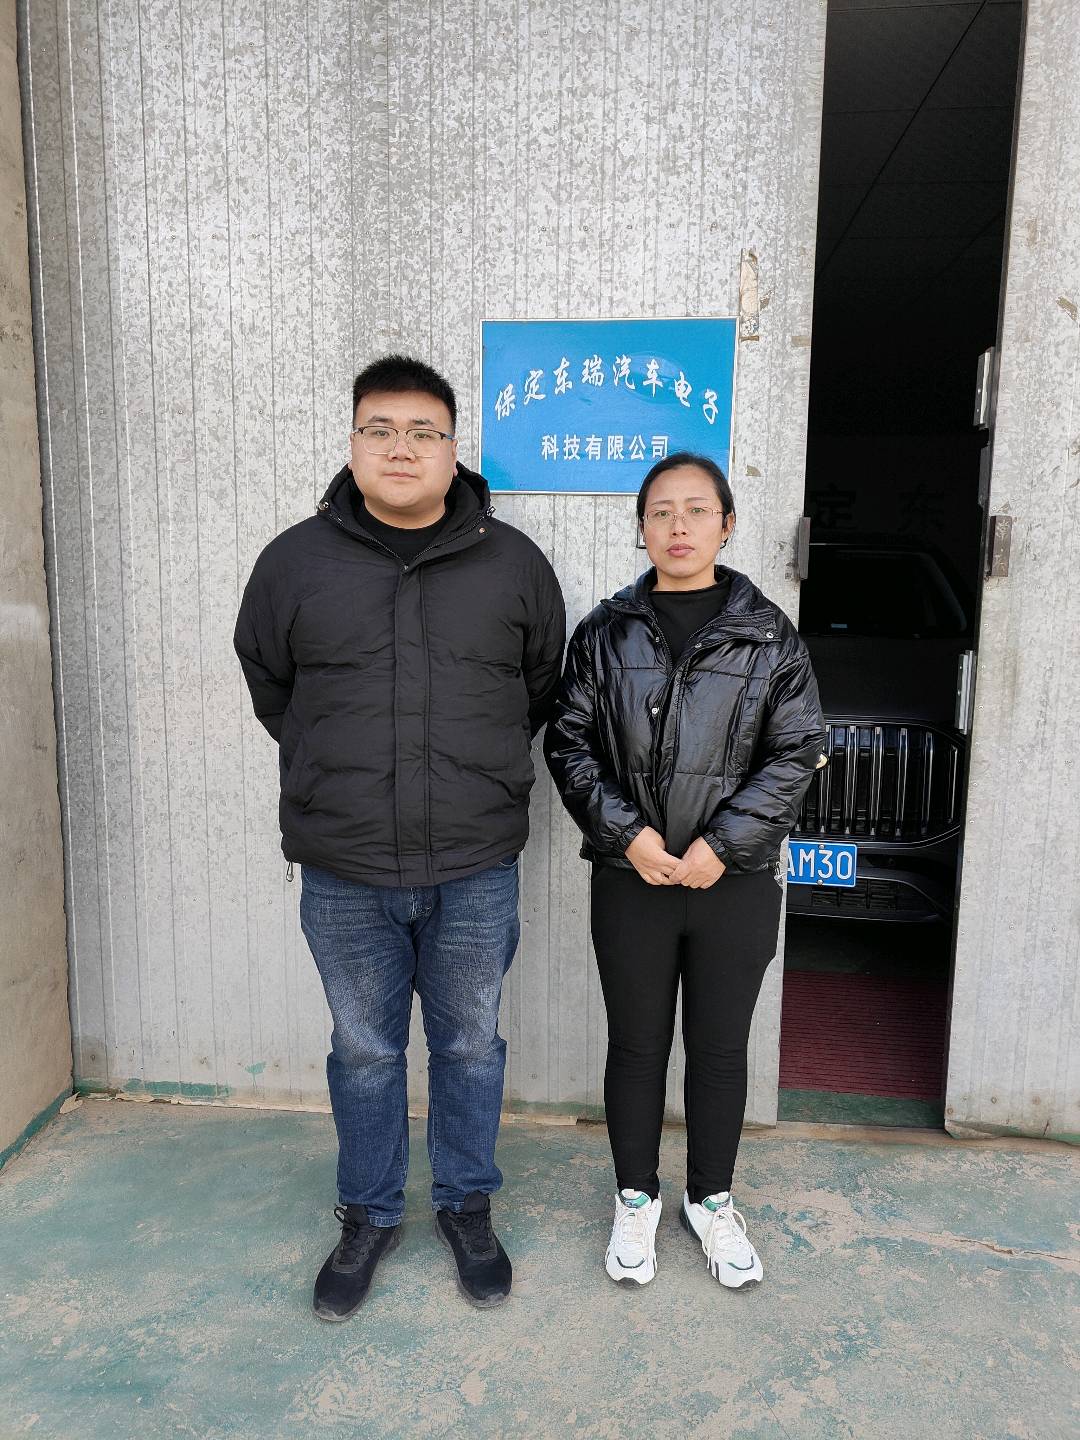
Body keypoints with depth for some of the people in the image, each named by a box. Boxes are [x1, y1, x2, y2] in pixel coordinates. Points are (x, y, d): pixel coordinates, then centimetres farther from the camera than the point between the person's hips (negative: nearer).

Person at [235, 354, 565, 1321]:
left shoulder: (513, 563, -1)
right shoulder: (296, 560, -1)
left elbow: (545, 688, 12)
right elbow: (268, 685, 14)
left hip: (475, 871, 0)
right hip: (344, 874, 1)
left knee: (471, 1044, 16)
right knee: (364, 1050, 16)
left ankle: (467, 1206, 39)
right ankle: (369, 1216, 39)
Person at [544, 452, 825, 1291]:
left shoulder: (768, 635, 0)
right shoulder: (606, 633, 1)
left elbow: (796, 751, -3)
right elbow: (570, 744, -1)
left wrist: (722, 843, -13)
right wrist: (627, 833, -13)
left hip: (736, 882, 0)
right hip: (631, 881, 0)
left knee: (720, 1049, 14)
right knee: (637, 1046, 14)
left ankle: (712, 1201, 37)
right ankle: (637, 1199, 36)